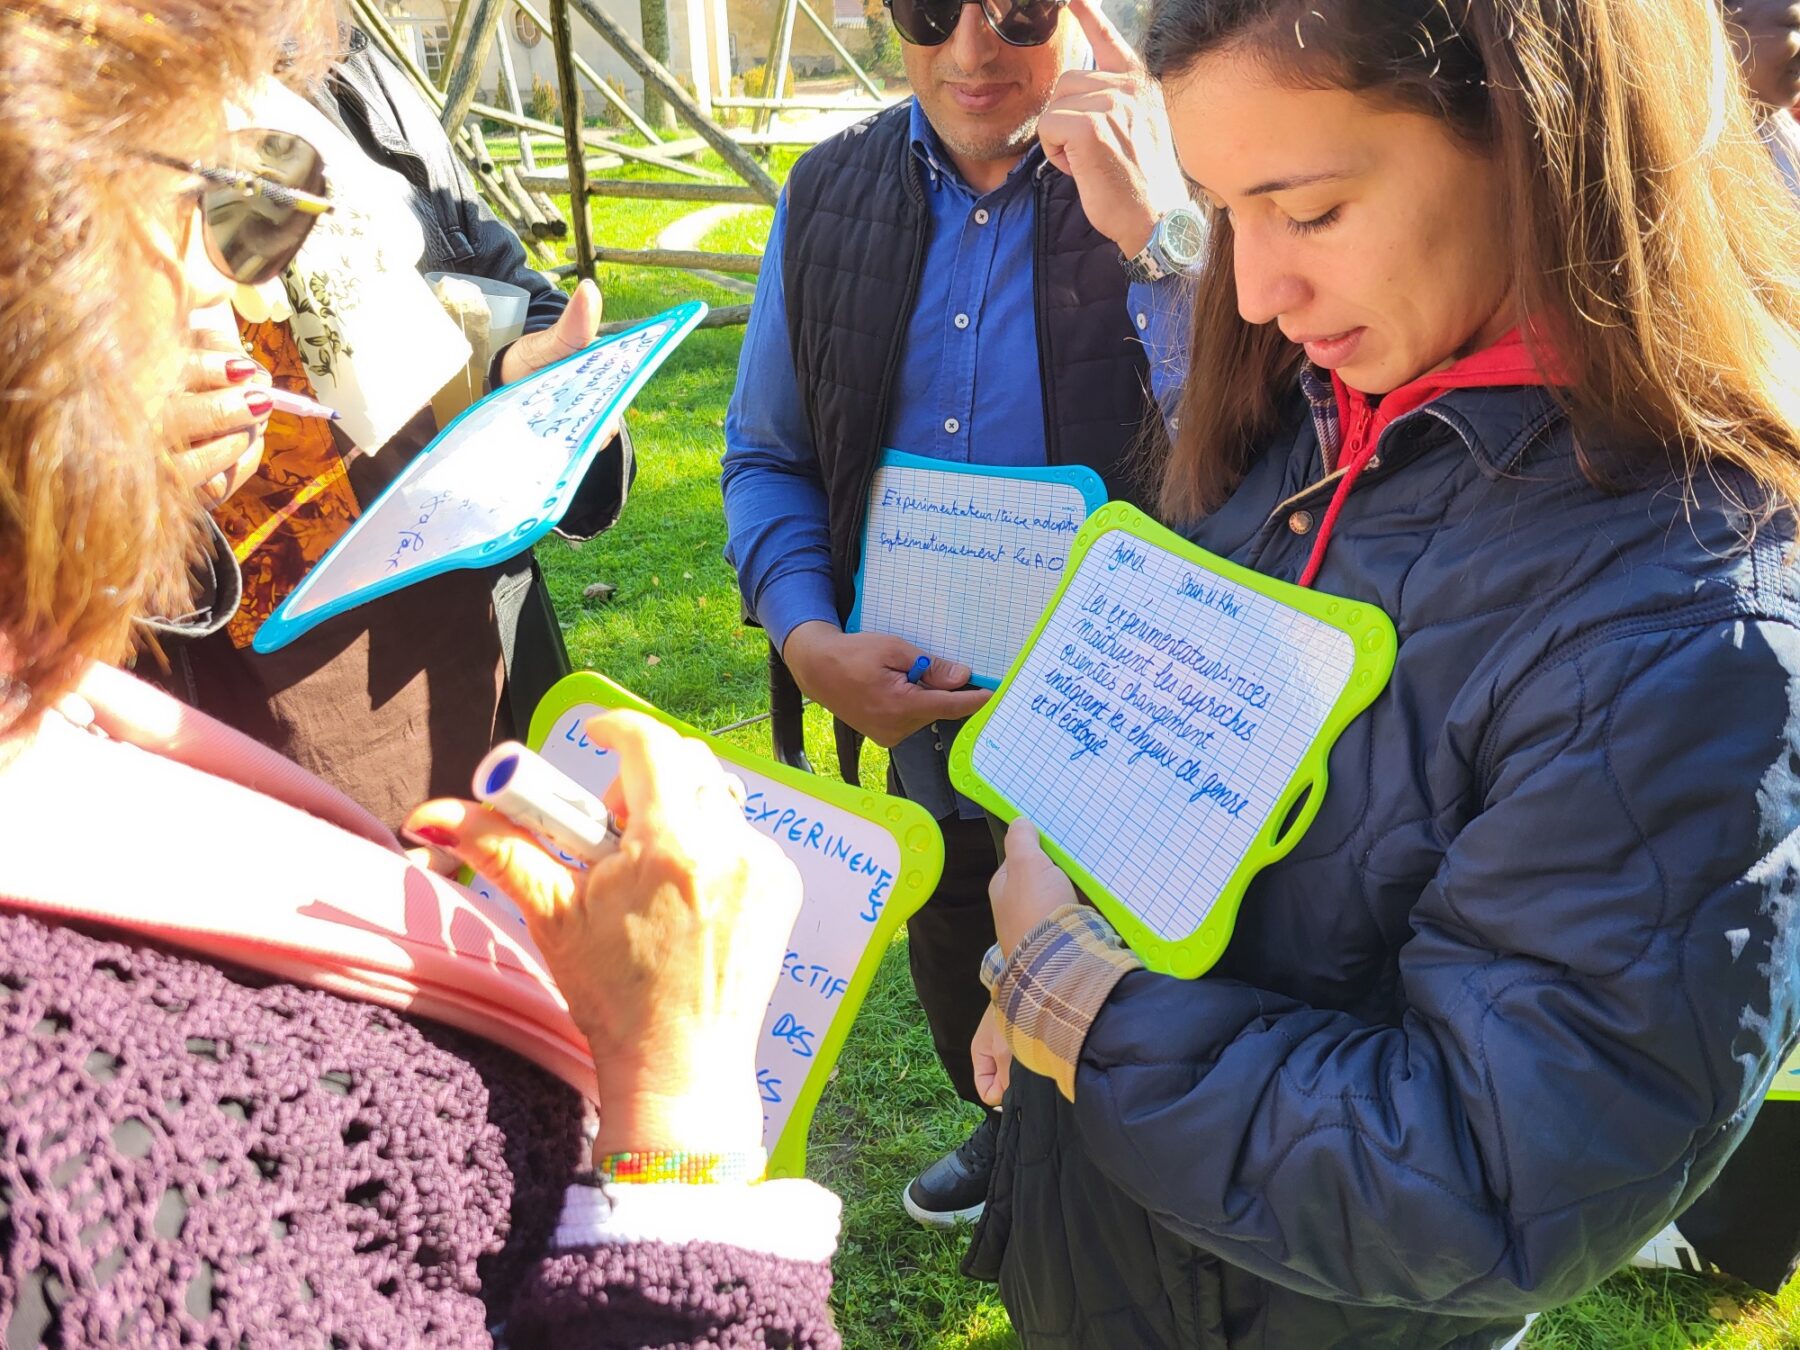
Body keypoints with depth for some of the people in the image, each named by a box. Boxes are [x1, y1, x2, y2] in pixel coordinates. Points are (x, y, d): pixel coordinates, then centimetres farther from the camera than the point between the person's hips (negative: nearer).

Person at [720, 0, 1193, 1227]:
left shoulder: (1181, 193, -15)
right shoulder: (829, 196, -1)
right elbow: (766, 454, 5)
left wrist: (1156, 235, -33)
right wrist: (806, 639, -10)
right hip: (910, 707, 5)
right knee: (956, 971, 29)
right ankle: (1009, 1137, 61)